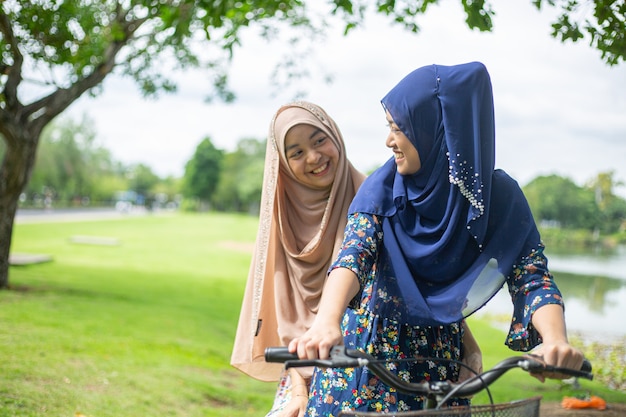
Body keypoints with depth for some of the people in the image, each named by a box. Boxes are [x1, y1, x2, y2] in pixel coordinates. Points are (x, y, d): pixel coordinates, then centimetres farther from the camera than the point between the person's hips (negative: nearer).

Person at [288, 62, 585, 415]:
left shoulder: (500, 197, -11)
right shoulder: (383, 188, -12)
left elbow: (533, 278, -16)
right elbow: (353, 254, -26)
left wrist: (556, 340, -38)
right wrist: (327, 323, -46)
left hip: (438, 363, 1)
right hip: (367, 350, 0)